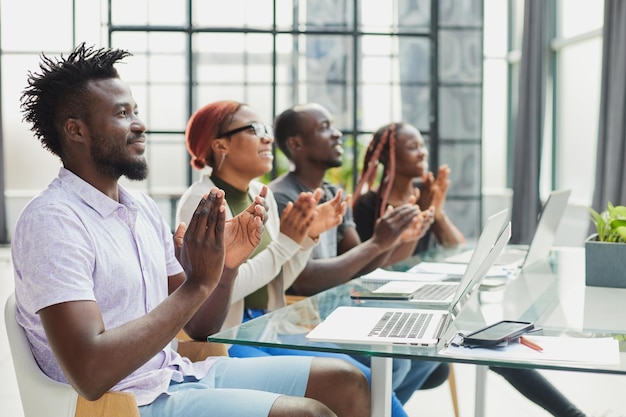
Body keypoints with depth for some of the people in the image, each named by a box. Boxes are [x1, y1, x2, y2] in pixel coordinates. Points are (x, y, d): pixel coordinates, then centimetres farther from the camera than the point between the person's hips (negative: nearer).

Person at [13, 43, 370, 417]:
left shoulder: (144, 207, 11)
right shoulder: (52, 221, -16)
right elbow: (90, 375, -26)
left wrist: (228, 265, -7)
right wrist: (197, 283, -24)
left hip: (178, 372, 8)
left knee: (347, 383, 3)